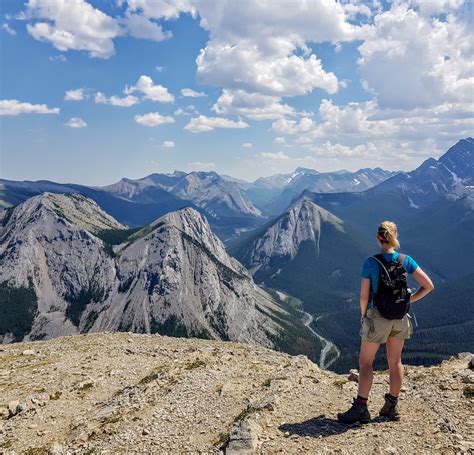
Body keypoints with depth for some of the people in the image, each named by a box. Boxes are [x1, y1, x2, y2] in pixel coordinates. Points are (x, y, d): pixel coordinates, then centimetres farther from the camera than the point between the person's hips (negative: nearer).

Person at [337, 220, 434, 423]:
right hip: (400, 319, 4)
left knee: (365, 362, 7)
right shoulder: (405, 260, -5)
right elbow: (428, 285, -3)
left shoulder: (370, 263, -15)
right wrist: (410, 300, 8)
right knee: (395, 362, 16)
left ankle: (360, 408, 9)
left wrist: (363, 315, 5)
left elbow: (364, 295, -12)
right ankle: (392, 406, 27)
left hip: (377, 318, -4)